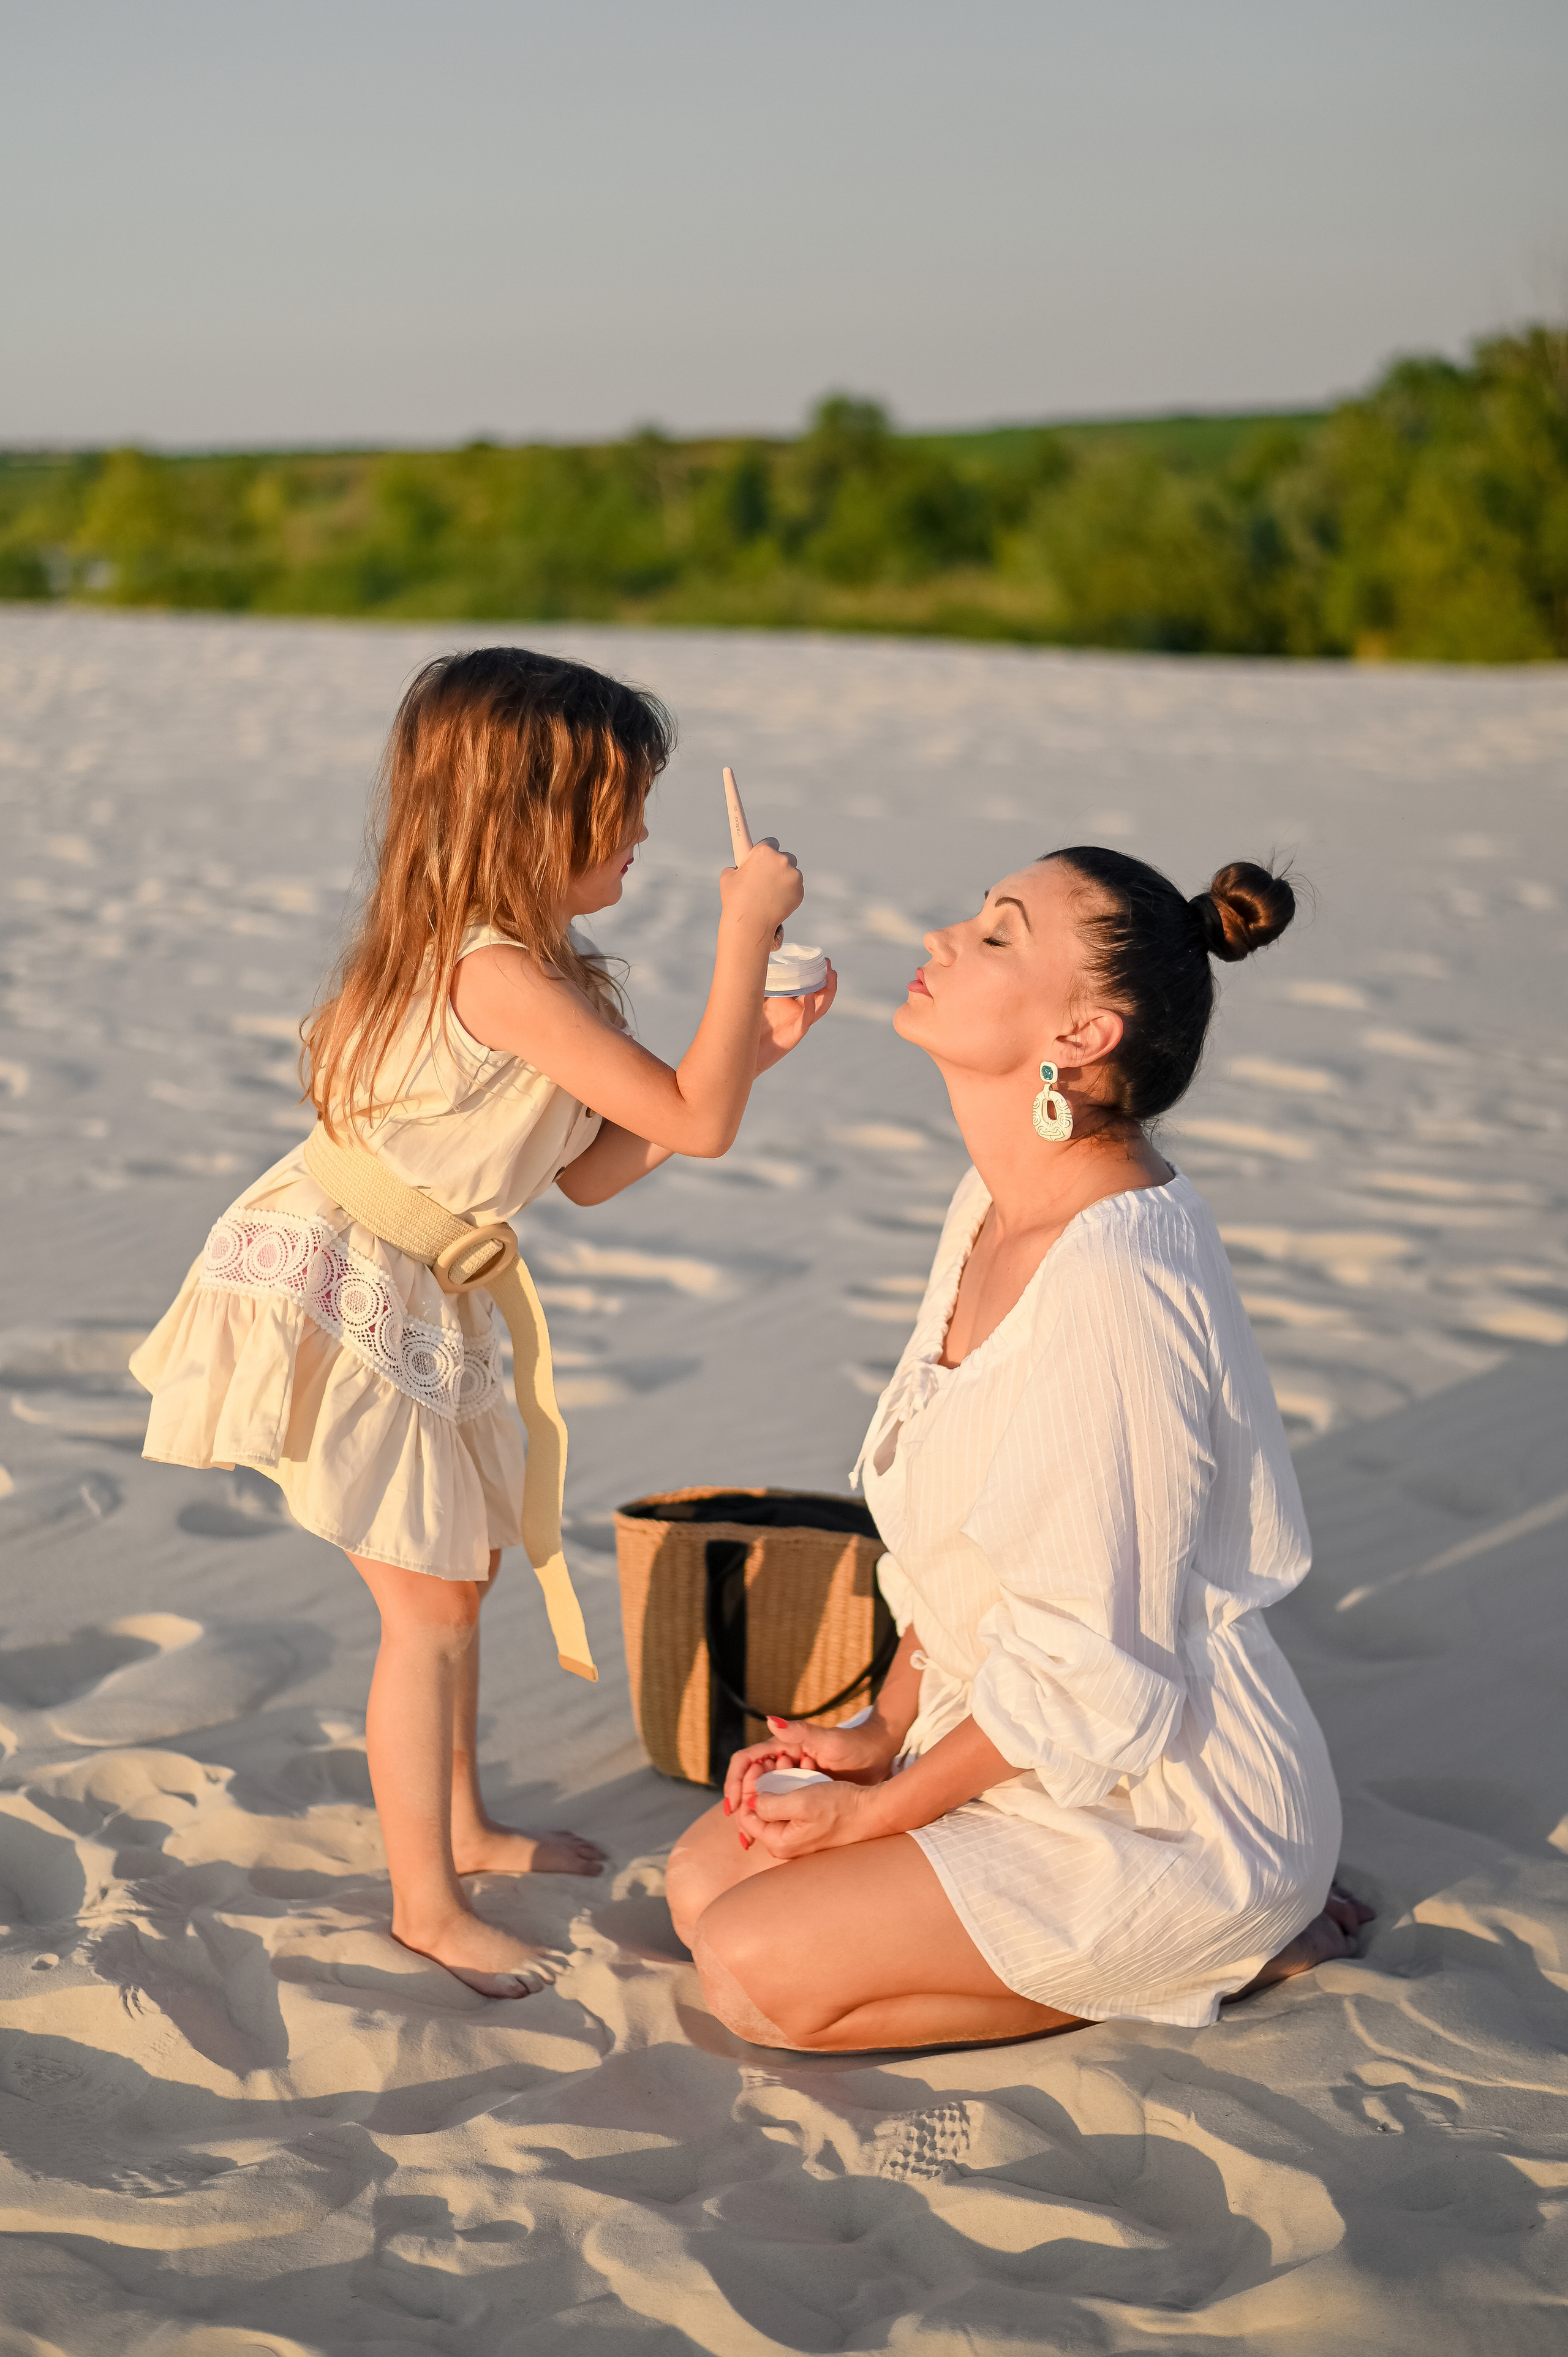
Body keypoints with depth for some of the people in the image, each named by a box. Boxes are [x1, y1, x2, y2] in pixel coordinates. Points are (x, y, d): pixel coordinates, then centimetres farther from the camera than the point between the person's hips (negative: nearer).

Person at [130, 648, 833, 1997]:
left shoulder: (526, 964, 6)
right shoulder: (504, 976, -26)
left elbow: (591, 1171, 8)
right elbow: (698, 1124, -26)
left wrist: (748, 1048, 2)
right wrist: (744, 932, -20)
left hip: (415, 1306, 10)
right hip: (338, 1300, -10)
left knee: (460, 1568, 21)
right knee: (429, 1602, -3)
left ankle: (462, 1829, 39)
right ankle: (427, 1903, 11)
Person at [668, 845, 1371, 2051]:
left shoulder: (1114, 1284, -29)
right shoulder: (997, 1207, 2)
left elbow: (1090, 1674, -24)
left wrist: (881, 1807, -12)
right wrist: (884, 1730, 4)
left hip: (1173, 1810, -9)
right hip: (1020, 1741, 9)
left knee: (758, 1968, -15)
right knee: (706, 1876, 8)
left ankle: (1238, 1944, 0)